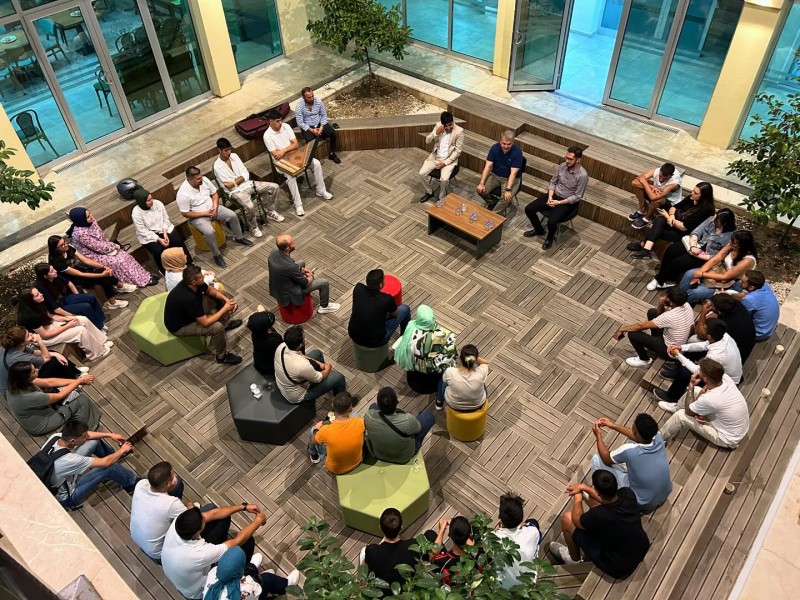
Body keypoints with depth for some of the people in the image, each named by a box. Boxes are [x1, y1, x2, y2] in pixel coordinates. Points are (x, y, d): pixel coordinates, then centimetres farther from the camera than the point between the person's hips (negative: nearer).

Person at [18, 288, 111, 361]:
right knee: (81, 330, -20)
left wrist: (66, 318, -9)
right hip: (44, 338, -9)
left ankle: (103, 341, 9)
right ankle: (98, 353, -2)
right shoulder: (30, 316, -32)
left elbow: (50, 316, 9)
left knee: (84, 320, -1)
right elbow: (45, 335, -25)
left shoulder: (38, 305, -9)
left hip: (50, 325, 9)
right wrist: (68, 326, -20)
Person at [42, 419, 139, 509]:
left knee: (94, 441, 1)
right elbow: (105, 462, -29)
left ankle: (115, 455, 31)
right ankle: (132, 484, 12)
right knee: (110, 467, -18)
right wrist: (122, 450, -12)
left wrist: (110, 435, -5)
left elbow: (87, 435, -2)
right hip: (66, 497, -7)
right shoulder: (68, 460, -42)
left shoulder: (56, 436, -22)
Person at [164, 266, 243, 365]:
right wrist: (225, 308, -26)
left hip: (188, 312, 8)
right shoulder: (189, 299, -40)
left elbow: (210, 290, 4)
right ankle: (221, 356, 1)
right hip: (178, 326, -8)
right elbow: (205, 323, -33)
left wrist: (226, 300, -12)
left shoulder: (194, 283, -17)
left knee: (220, 299, 6)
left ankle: (226, 323, 31)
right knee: (217, 327, -24)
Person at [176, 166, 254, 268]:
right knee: (209, 232, -31)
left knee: (233, 215, -8)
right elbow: (185, 213, -19)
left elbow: (214, 193, 4)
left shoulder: (204, 180, -10)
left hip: (212, 209, 6)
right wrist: (205, 213, -20)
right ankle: (217, 255, -9)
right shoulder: (183, 194, -26)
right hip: (198, 217, -6)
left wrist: (215, 206, -14)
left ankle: (238, 238, 17)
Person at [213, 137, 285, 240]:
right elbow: (228, 187, -17)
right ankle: (253, 228, -8)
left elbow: (246, 174, -1)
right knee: (249, 206, -36)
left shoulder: (234, 156, 3)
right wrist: (240, 179, -10)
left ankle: (271, 212, 16)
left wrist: (234, 182, -15)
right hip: (236, 191, -6)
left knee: (274, 187, -3)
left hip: (247, 184, 7)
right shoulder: (218, 166, -14)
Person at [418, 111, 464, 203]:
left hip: (449, 159, -4)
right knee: (422, 173, -13)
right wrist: (436, 133, -19)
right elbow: (427, 141, 0)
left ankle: (442, 198, -1)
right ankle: (429, 192, 12)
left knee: (444, 179, -28)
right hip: (435, 156, 4)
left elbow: (458, 151, -12)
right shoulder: (438, 125, -2)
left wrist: (445, 162, -20)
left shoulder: (459, 131, -14)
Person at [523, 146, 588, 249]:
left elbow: (577, 197, -17)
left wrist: (559, 202, -20)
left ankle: (550, 237, 7)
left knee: (552, 222, -29)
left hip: (567, 202, -6)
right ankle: (539, 229, 21)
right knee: (529, 209, -6)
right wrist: (550, 197, -11)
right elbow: (552, 182, 5)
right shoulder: (562, 166, -6)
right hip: (554, 195, 6)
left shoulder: (582, 175, -23)